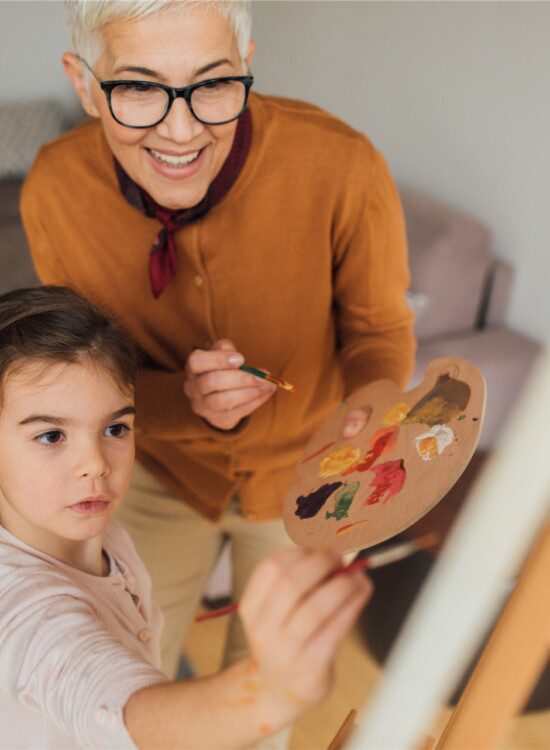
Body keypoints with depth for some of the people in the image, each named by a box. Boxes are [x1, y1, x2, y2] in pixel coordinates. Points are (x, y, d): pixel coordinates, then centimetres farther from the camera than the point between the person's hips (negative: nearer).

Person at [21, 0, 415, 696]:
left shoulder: (343, 168, -33)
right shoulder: (54, 192, -25)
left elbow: (379, 332, -13)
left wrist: (371, 423, -34)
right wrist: (187, 401, -33)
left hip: (304, 472, -1)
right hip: (163, 469, 1)